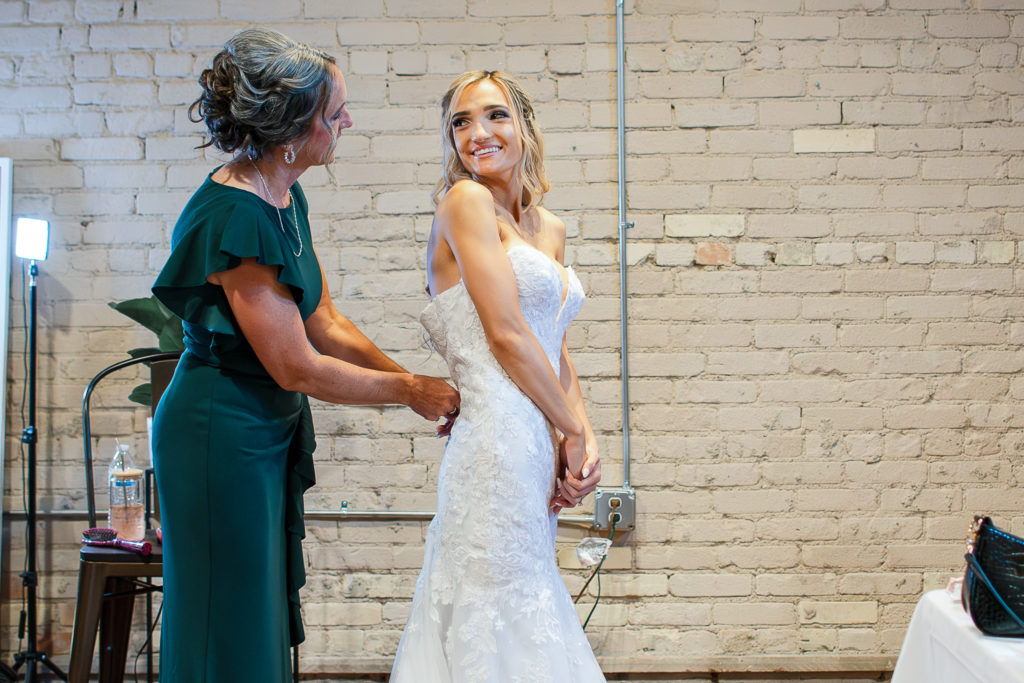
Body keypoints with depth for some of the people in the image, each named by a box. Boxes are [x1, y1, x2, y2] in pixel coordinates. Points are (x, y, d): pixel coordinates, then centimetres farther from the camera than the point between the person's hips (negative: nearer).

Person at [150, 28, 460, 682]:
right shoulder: (234, 216, -24)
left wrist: (421, 387, 4)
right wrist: (411, 390, -9)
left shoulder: (287, 199, 4)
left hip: (272, 432, 9)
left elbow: (326, 324, 10)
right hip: (222, 434, -9)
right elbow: (296, 366, -21)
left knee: (267, 621, 17)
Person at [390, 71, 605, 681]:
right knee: (504, 620, -2)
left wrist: (585, 437, 2)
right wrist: (573, 431, -6)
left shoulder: (549, 229, 17)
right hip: (498, 442, -8)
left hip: (538, 446, 8)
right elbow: (506, 334, -13)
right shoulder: (466, 201, -7)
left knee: (527, 616, 13)